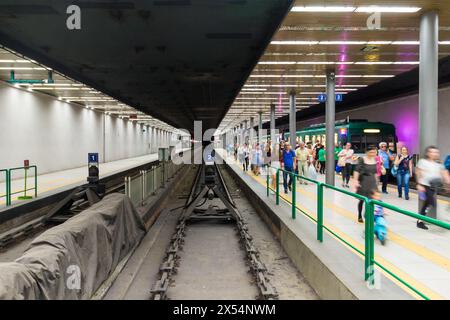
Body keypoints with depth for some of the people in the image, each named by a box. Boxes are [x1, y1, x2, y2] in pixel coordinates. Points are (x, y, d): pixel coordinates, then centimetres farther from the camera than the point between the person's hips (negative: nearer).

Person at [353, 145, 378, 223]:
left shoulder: (375, 160, 6)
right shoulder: (362, 159, -11)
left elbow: (375, 172, 15)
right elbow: (357, 170, -15)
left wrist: (376, 181, 17)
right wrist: (355, 180, -22)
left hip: (372, 182, 4)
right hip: (363, 181, -4)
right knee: (362, 199, 6)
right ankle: (360, 216, 23)